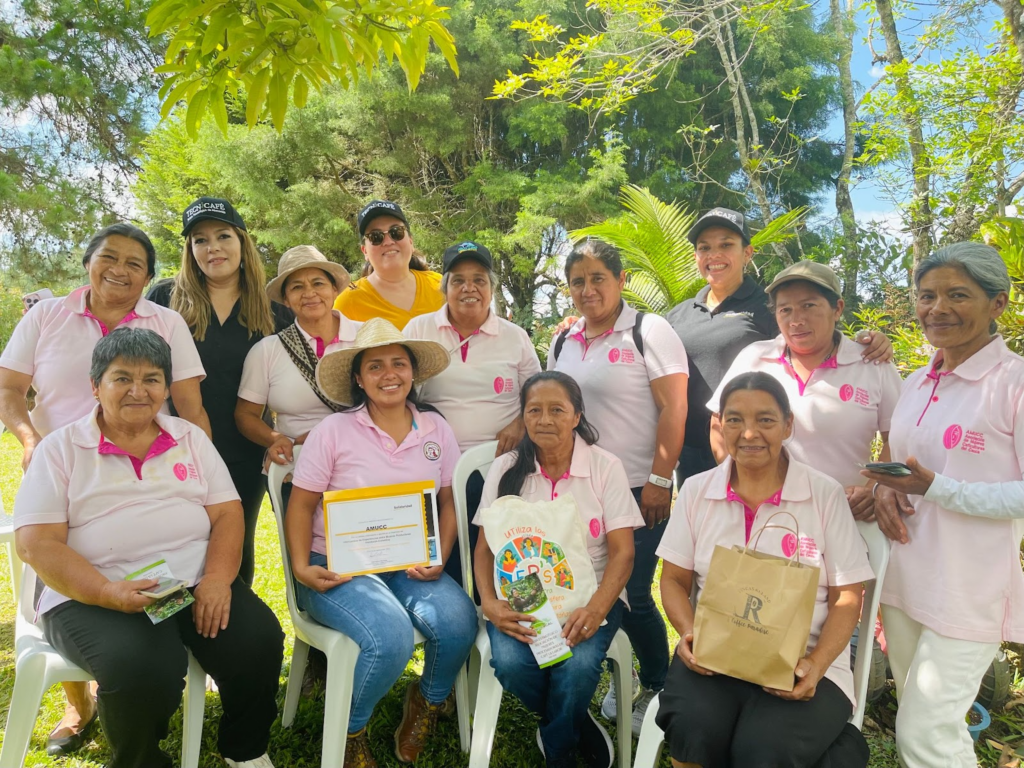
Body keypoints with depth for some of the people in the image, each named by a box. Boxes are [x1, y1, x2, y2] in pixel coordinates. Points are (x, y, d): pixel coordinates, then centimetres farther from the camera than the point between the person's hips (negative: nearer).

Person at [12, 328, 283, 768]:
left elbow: (227, 513, 7)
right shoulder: (61, 449, 5)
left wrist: (217, 578, -13)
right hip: (93, 596, -2)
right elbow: (36, 543, -4)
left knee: (259, 641, -22)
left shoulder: (191, 439, 13)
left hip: (197, 582, 3)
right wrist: (110, 592, -20)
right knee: (142, 668, -31)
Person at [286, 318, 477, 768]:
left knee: (458, 621, -26)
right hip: (340, 568, -3)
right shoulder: (334, 430, -4)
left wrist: (440, 558, -6)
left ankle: (428, 701, 11)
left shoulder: (436, 429, 5)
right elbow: (301, 504, -1)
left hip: (410, 566, 3)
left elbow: (449, 501, 9)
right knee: (391, 637, -31)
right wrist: (302, 567, -15)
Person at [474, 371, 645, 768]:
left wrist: (596, 609, -23)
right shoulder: (505, 469, 4)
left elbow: (622, 551, -5)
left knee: (578, 664, -31)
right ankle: (583, 732, 3)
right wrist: (489, 603, -16)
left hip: (590, 595, -1)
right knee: (510, 663, -28)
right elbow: (485, 548, 4)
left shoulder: (605, 467, -1)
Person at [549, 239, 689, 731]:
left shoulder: (648, 331, -5)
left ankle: (657, 690, 21)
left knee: (632, 595, -2)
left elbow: (673, 409, -10)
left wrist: (659, 479, -15)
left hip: (638, 490, -5)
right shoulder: (563, 343, 13)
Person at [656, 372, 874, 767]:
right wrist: (689, 633, -10)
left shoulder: (826, 494, -1)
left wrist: (817, 665, -14)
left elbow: (846, 596, 0)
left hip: (800, 664, -2)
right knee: (694, 732, -25)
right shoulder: (695, 490, 5)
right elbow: (674, 579, 8)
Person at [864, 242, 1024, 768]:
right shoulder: (917, 384, 9)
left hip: (970, 590, -7)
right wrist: (887, 488, -2)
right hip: (905, 581, 7)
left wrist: (936, 489, -25)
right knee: (919, 721, 19)